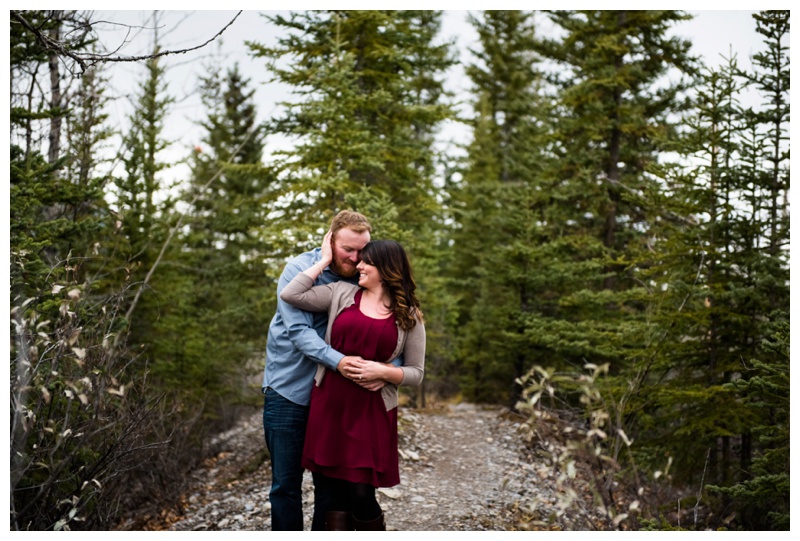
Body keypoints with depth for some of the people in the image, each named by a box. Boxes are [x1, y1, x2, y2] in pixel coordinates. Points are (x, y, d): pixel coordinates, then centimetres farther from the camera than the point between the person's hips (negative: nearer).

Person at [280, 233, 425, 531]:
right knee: (336, 495, 6)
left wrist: (381, 371, -13)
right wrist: (324, 260, 3)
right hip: (329, 404, 2)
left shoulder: (409, 317, 3)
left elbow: (415, 373, 4)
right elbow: (290, 294, -3)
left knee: (361, 496, -6)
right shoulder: (342, 293, 7)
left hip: (372, 412, -2)